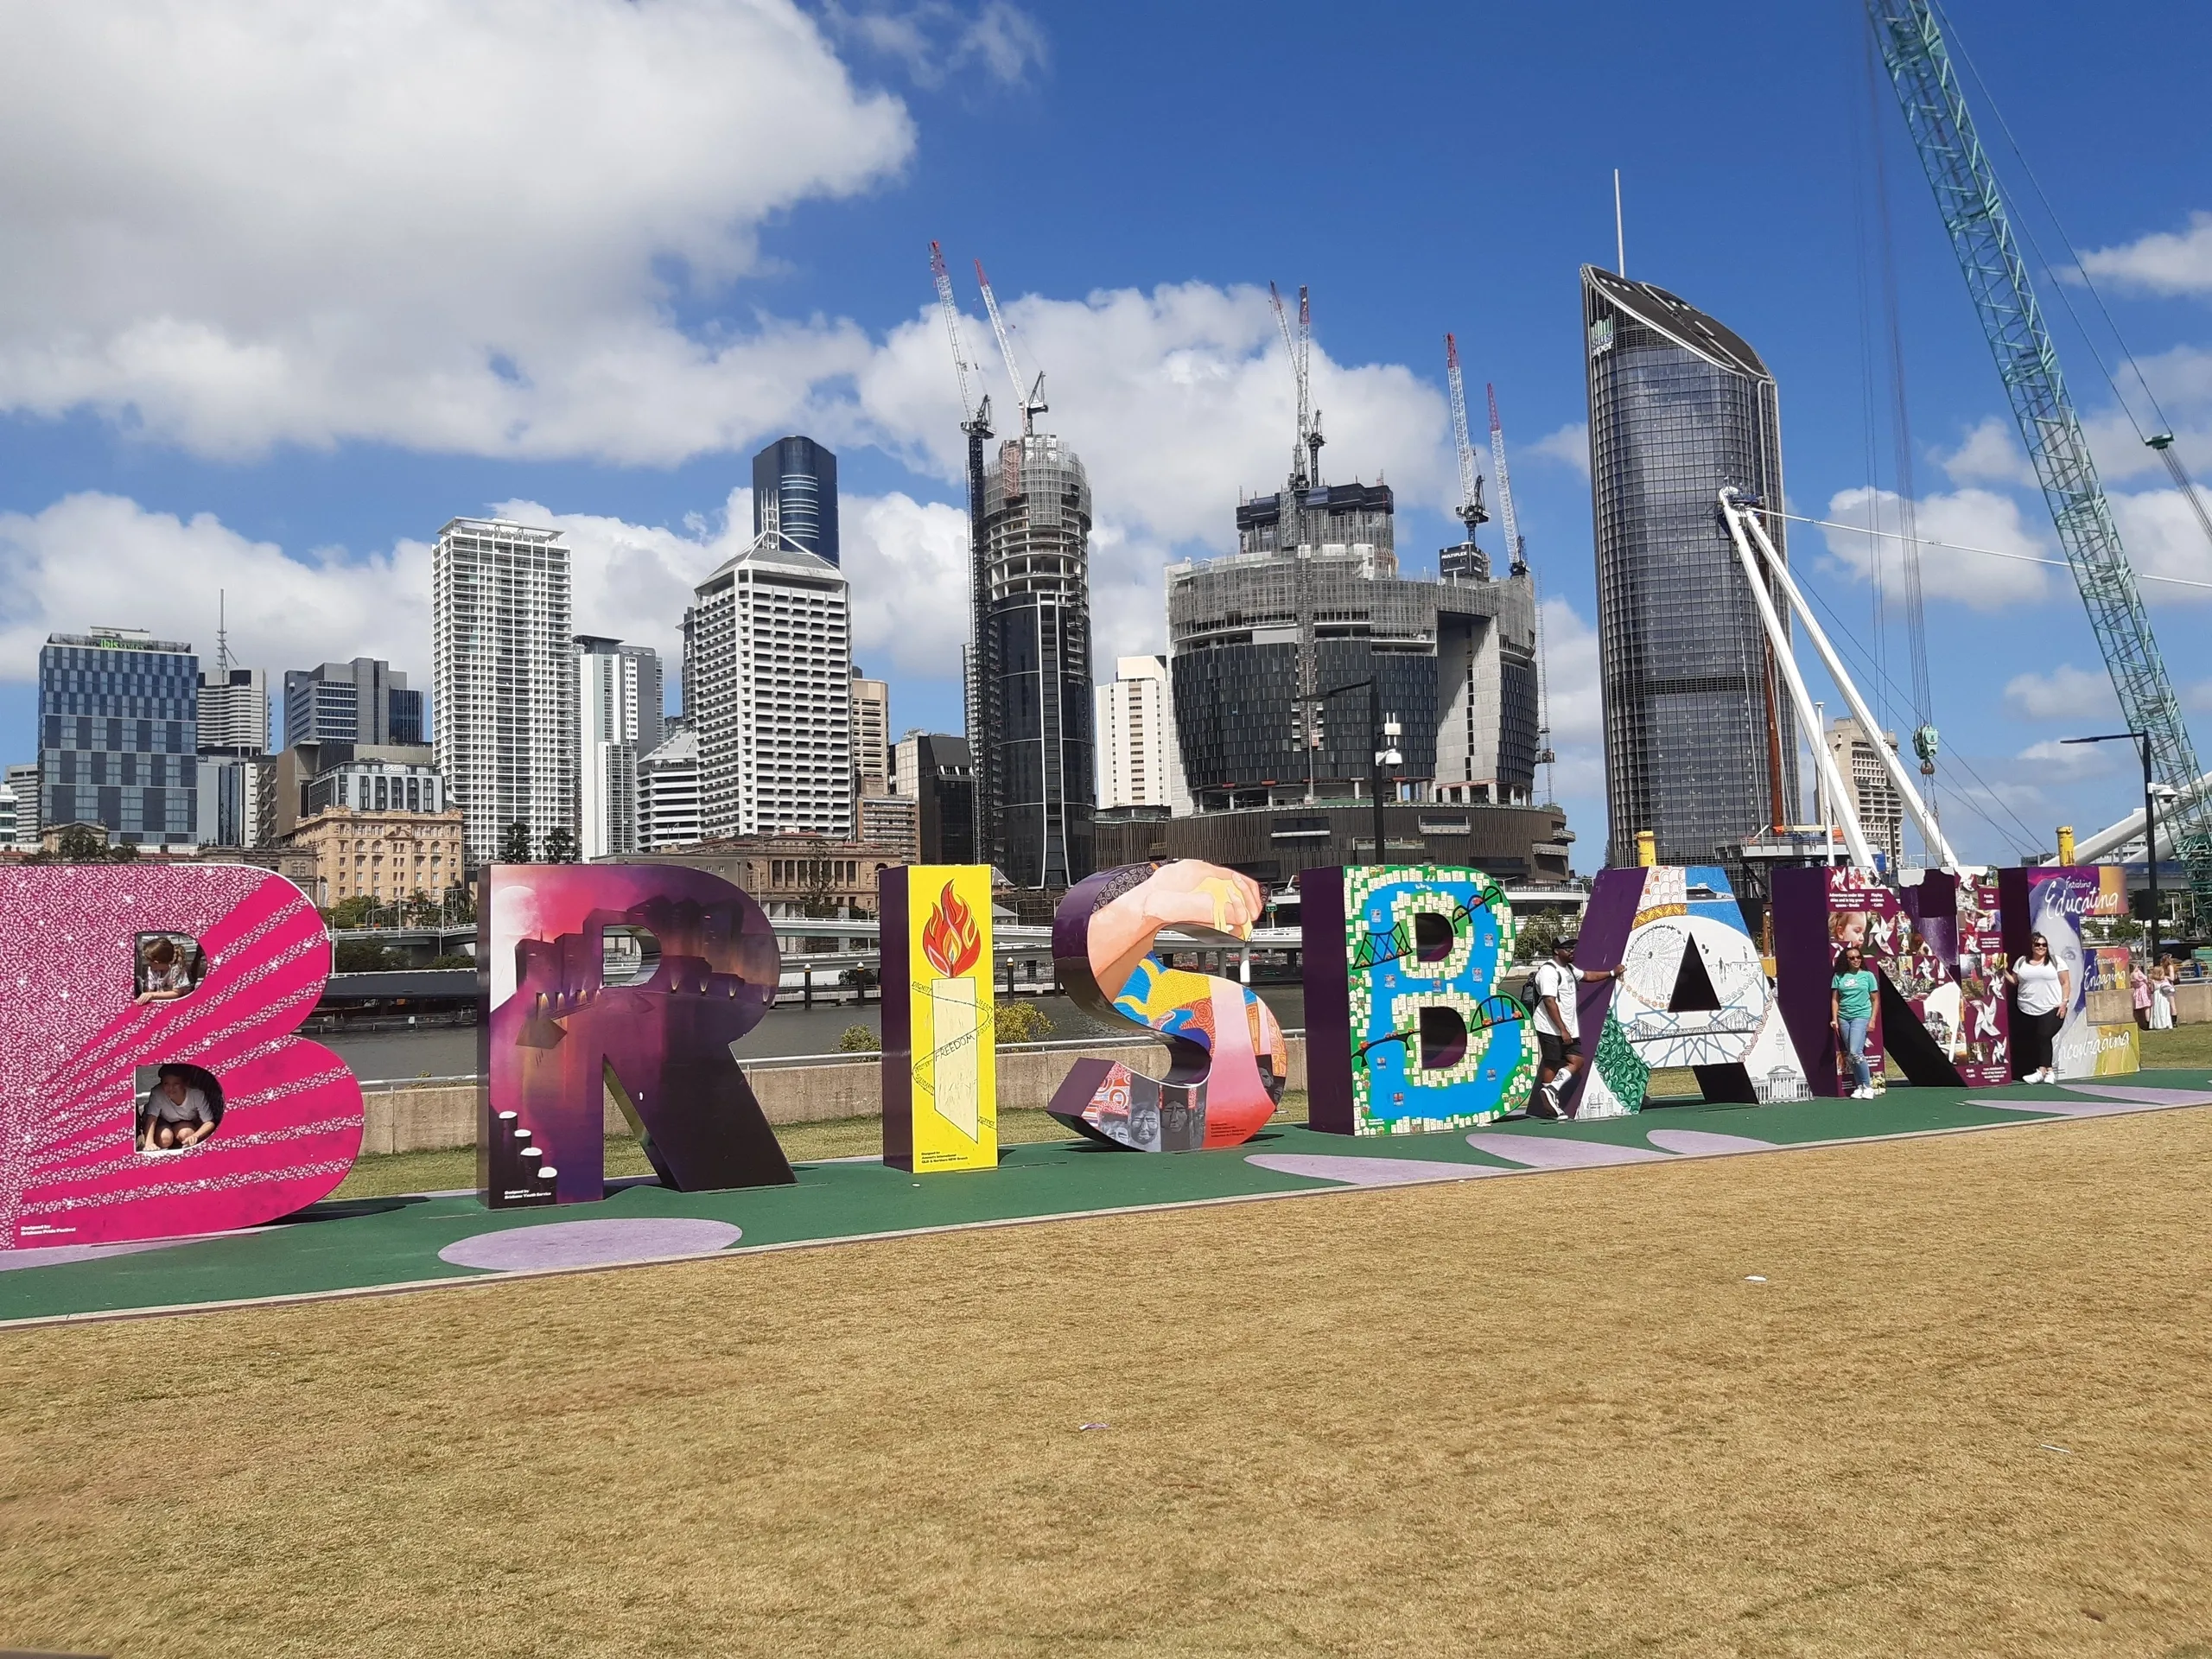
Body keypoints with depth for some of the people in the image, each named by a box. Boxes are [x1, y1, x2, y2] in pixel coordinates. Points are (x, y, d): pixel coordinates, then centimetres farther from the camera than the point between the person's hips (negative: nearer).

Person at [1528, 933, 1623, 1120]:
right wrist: (1562, 1030, -24)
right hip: (1552, 1029, -9)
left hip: (1569, 1028, 9)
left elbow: (1587, 975, 36)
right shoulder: (1549, 971, -15)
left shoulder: (1569, 969, 16)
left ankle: (1551, 1091, 0)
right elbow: (1550, 1002, -22)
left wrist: (1611, 973, 41)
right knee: (1551, 1064, -4)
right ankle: (1550, 1107, 1)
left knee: (1577, 1061, 0)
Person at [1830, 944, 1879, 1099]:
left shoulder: (1868, 975, 4)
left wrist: (1872, 1020, -1)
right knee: (1850, 1054, 3)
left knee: (1855, 1052, -15)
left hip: (1861, 1016, -3)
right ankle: (1858, 1086, 11)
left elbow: (1875, 1000, 6)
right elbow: (1834, 999, 10)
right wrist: (1834, 1019, 1)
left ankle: (1867, 1086, -4)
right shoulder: (1839, 977, 9)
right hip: (1844, 1018, 3)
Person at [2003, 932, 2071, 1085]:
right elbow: (2014, 981, 13)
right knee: (2030, 1042, -1)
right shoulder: (2021, 962, 11)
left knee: (2044, 1037, -15)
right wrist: (2004, 971, -4)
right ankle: (2048, 1070, 6)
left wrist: (2064, 1002, -7)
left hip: (2052, 1010, -3)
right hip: (2027, 1011, 3)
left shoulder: (2055, 962, 3)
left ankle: (2042, 1070, -13)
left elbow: (2065, 983, 1)